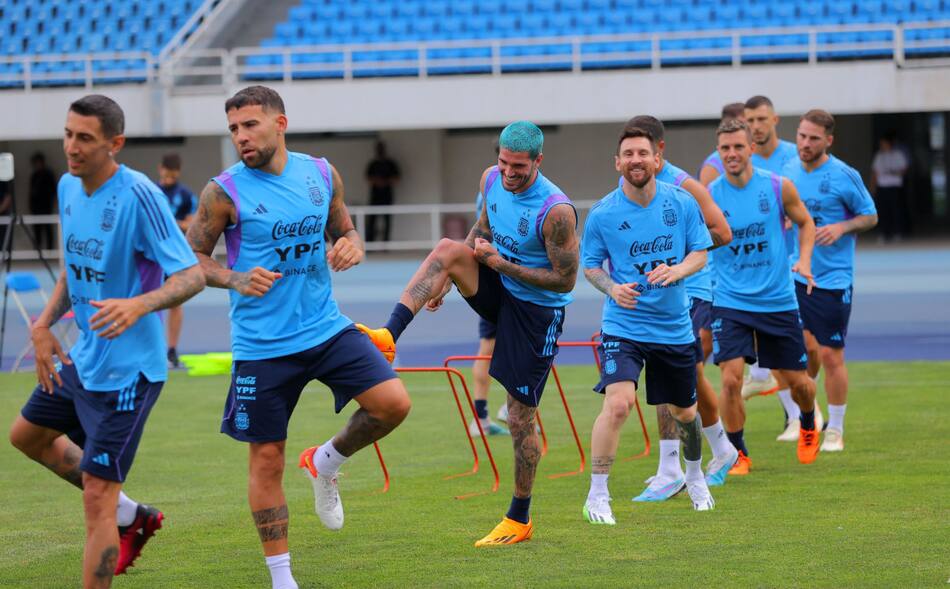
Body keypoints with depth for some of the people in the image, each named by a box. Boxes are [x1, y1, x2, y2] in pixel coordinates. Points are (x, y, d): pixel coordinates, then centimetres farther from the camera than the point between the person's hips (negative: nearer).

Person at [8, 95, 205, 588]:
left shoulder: (138, 196, -22)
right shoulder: (68, 188, 3)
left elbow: (192, 276, -24)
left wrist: (139, 305, -42)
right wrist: (44, 324, 6)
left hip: (126, 370, -10)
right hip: (82, 358, 10)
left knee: (97, 496, -11)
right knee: (27, 435, 28)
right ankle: (130, 516, 37)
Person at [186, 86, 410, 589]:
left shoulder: (321, 175, 2)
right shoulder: (225, 191, -9)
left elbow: (345, 230, 16)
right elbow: (190, 257, -2)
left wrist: (351, 245, -7)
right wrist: (235, 280, -20)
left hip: (326, 328, 3)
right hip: (262, 345, -3)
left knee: (393, 403, -13)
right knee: (267, 458, 1)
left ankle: (325, 463, 16)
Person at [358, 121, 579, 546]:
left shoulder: (556, 211, -26)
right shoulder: (491, 180, -5)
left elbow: (566, 280, -21)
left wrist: (502, 263, -22)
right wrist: (448, 279, 9)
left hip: (538, 309, -6)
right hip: (499, 288, 6)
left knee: (521, 418, -2)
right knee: (447, 248, -22)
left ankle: (520, 519, 12)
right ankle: (389, 334, -32)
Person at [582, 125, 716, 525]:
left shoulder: (682, 203, -4)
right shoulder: (602, 214, -9)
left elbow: (700, 253, 2)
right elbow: (590, 267, 1)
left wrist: (676, 270, -19)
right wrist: (612, 288, -20)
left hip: (674, 327, 3)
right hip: (623, 326, -3)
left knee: (684, 412, 17)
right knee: (618, 402, -24)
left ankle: (695, 476, 47)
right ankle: (596, 496, -13)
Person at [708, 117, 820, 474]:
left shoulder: (779, 187, -5)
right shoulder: (708, 196, -7)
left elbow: (805, 223, 10)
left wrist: (804, 260, -6)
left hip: (778, 300, 1)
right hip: (730, 302, -1)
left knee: (797, 381, 9)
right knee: (731, 380, -16)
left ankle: (808, 427, 43)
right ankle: (738, 454, 3)